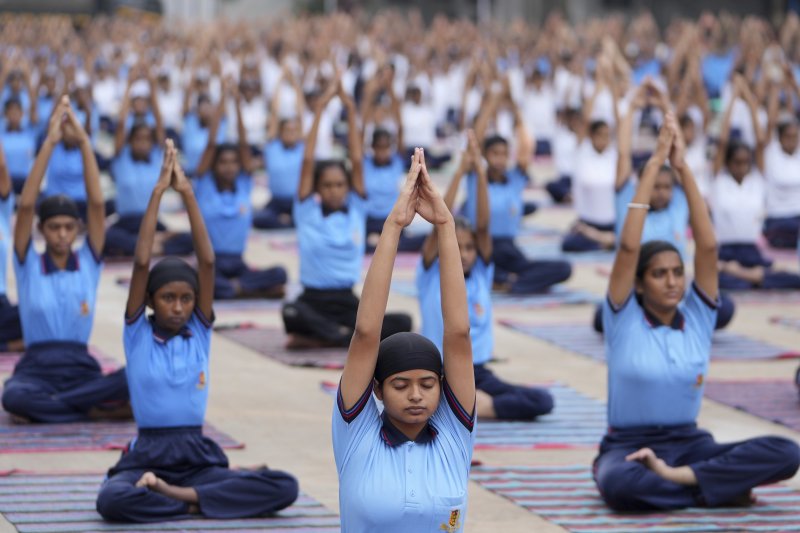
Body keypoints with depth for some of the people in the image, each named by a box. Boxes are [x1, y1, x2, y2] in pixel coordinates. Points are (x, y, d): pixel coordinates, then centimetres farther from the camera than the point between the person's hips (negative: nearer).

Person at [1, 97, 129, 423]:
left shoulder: (88, 263, 8)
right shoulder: (28, 265, 5)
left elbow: (97, 202, -2)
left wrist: (84, 141, -9)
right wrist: (49, 143, -14)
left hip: (81, 367, 2)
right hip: (37, 367, -2)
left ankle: (44, 408, -15)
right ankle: (98, 412, -21)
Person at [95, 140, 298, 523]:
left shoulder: (200, 332, 7)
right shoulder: (137, 333, 1)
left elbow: (207, 261, -3)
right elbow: (141, 263, -11)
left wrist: (187, 194, -9)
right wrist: (158, 192, -13)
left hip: (198, 457, 3)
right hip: (147, 456, -3)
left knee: (284, 488, -21)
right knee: (113, 500, -38)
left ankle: (171, 494, -20)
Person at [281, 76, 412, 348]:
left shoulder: (356, 210, 7)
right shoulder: (307, 212, 1)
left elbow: (357, 161, 0)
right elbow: (308, 160, -7)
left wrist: (351, 111, -4)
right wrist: (320, 109, -10)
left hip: (348, 302, 4)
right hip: (313, 300, -4)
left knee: (402, 323, -23)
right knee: (291, 313, -38)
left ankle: (316, 338, -19)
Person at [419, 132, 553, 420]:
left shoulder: (481, 274, 8)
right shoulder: (432, 275, 1)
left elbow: (483, 225, -5)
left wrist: (480, 172, -13)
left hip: (478, 374, 4)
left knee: (542, 401, -21)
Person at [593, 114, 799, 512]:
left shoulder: (697, 317, 5)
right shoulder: (623, 320, -3)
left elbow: (708, 246, -6)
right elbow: (629, 246, -16)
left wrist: (682, 167, -12)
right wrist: (655, 163, -17)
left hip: (688, 443, 3)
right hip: (628, 446, -3)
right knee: (619, 484, -42)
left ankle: (677, 476, -23)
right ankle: (718, 489, -21)